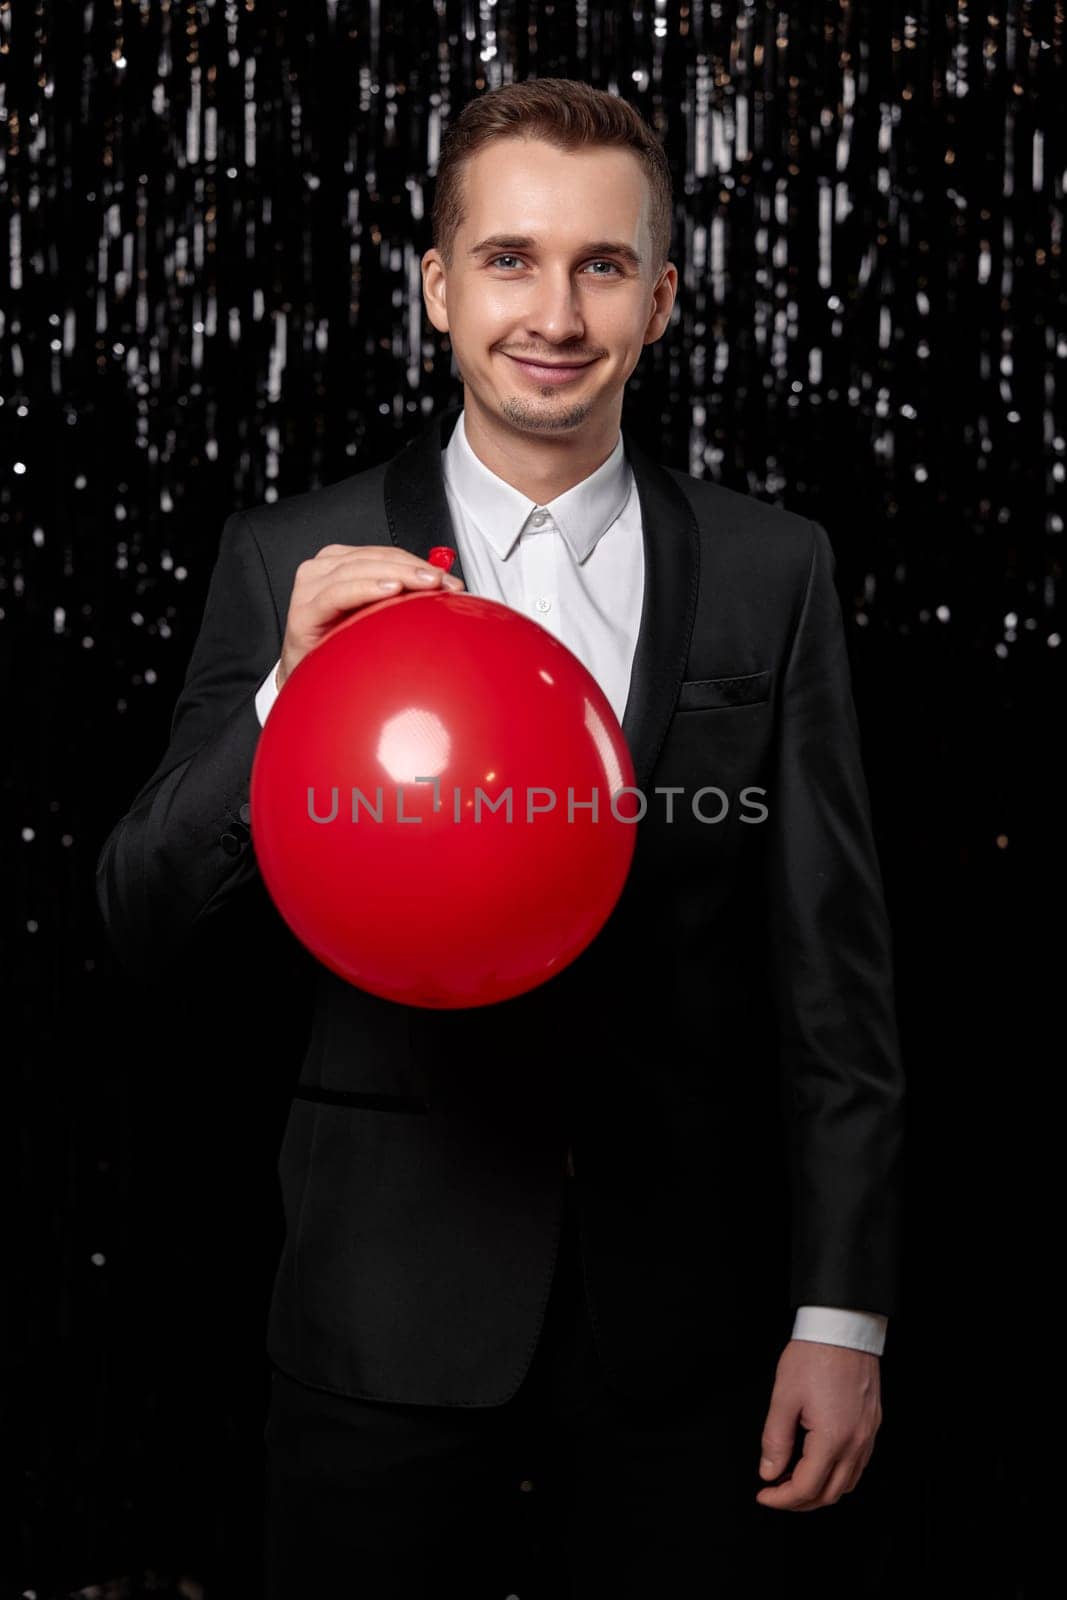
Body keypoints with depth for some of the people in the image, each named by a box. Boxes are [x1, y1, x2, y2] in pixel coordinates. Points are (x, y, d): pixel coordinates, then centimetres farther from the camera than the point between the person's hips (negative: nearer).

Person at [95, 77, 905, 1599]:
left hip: (683, 1325, 1)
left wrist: (841, 1313, 0)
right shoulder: (293, 562, -2)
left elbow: (833, 969, 2)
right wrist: (288, 693, -19)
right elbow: (142, 923, -3)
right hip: (390, 1318, 0)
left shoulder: (772, 572, 1)